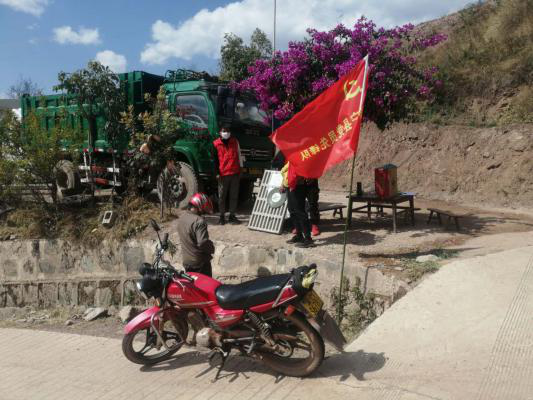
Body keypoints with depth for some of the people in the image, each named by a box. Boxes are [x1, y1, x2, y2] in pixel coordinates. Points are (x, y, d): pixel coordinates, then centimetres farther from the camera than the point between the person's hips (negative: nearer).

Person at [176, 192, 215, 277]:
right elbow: (202, 242, -30)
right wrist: (212, 248, -11)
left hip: (186, 261, 8)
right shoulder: (199, 221, -24)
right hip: (200, 263, -8)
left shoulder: (181, 217, 3)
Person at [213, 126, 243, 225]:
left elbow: (239, 155, 15)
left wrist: (240, 169, 12)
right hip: (223, 174, -2)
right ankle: (222, 216, 12)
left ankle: (232, 216, 13)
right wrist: (217, 173, -4)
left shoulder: (235, 142, 11)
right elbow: (215, 159, 2)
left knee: (234, 195, 5)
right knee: (222, 196, 2)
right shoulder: (216, 144, 4)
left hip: (235, 173, 2)